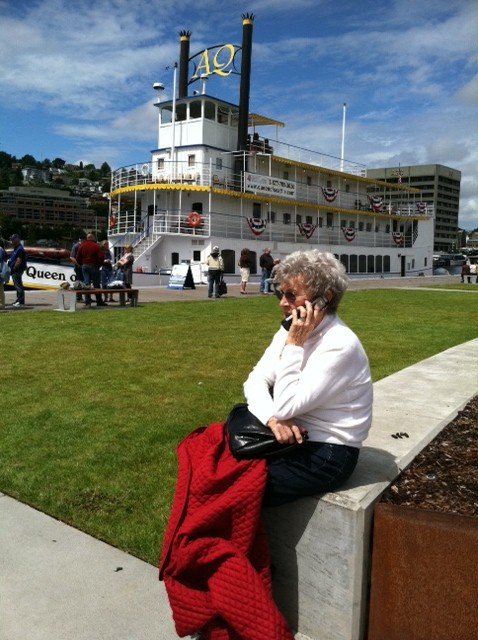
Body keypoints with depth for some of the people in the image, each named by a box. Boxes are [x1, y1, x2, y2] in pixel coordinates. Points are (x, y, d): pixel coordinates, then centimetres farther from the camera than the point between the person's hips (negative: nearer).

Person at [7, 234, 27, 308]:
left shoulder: (20, 249, -16)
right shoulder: (15, 249, 17)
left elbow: (18, 261, -22)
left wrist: (13, 269, -18)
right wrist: (12, 269, 16)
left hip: (17, 271, -10)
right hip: (15, 271, 10)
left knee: (18, 286, -8)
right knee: (17, 285, 15)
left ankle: (21, 301, -6)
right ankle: (19, 300, 22)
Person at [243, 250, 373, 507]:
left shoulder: (340, 345, -22)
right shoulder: (290, 330, 3)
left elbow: (287, 406, -24)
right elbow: (255, 380, -2)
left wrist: (294, 345, -23)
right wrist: (273, 418, -20)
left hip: (326, 455, -8)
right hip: (295, 438, 8)